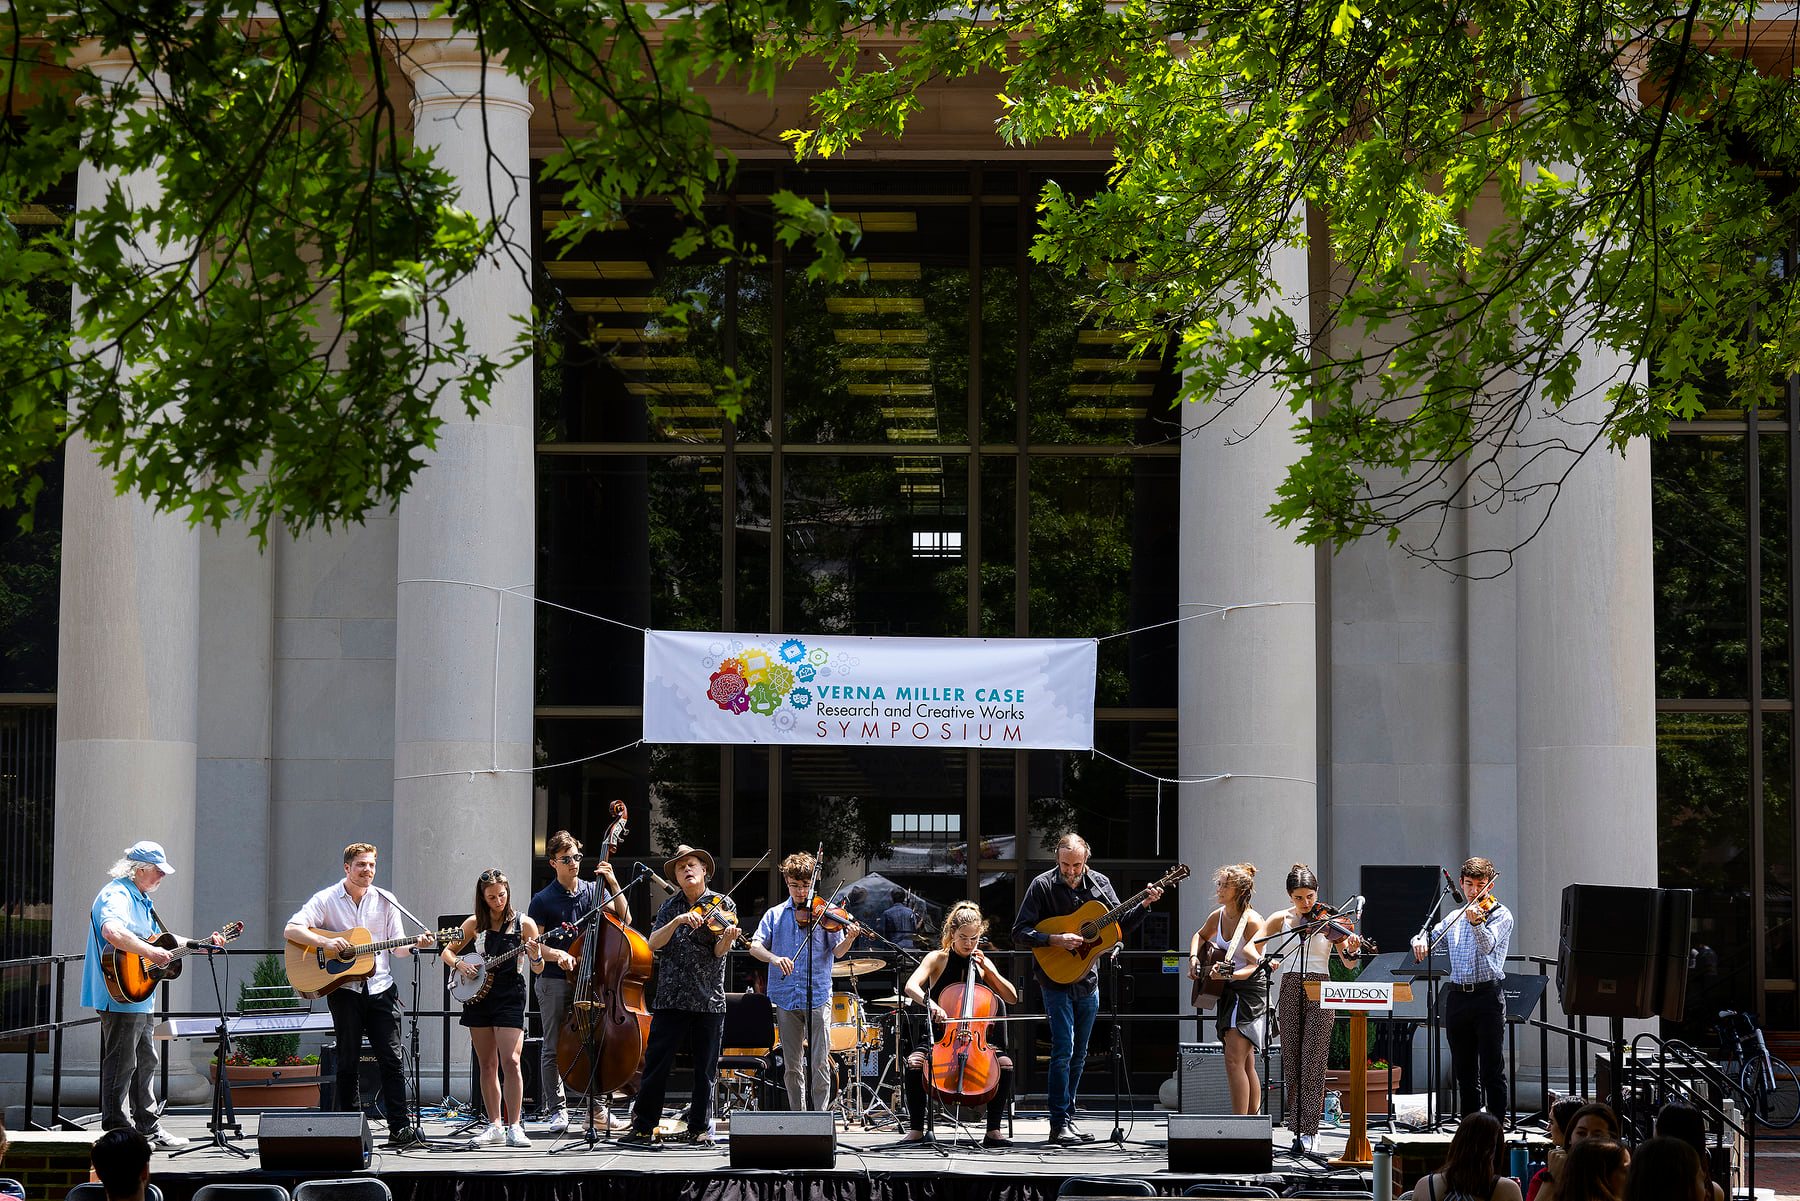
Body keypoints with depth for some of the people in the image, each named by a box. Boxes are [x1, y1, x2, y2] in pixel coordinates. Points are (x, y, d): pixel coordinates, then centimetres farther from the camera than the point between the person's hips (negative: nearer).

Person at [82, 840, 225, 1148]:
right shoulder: (117, 895, -15)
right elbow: (112, 931, -36)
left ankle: (148, 1127, 24)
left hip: (140, 996, 11)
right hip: (120, 996, -11)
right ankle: (117, 1131, -1)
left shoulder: (141, 899, 19)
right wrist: (150, 952, -37)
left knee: (145, 1061, 16)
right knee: (121, 1063, -6)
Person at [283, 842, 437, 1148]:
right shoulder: (326, 899, 0)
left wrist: (415, 944, -10)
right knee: (348, 1062, 2)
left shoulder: (385, 902, 8)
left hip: (381, 988, 2)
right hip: (343, 989, -2)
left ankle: (400, 1128, -3)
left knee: (391, 1059, -3)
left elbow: (396, 945, 11)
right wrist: (325, 942, -22)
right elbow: (291, 930, -9)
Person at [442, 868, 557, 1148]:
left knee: (510, 1061, -14)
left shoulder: (524, 924, -2)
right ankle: (495, 1125, 12)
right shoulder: (474, 924, 6)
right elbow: (447, 952, 15)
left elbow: (538, 969, 0)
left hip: (510, 997, -3)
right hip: (478, 996, 4)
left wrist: (536, 956, -21)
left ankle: (514, 1126, -12)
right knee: (487, 1065, 7)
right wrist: (459, 965, -5)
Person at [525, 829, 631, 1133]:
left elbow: (624, 918, 0)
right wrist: (556, 954, -18)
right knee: (554, 1048, -1)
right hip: (554, 982, -3)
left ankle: (597, 1108, 9)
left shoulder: (593, 890, 9)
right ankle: (556, 1109, 7)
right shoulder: (543, 900, 0)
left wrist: (613, 883, -8)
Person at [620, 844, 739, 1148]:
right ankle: (643, 1128, 1)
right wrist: (678, 920, -16)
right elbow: (653, 943, -2)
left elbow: (719, 951, -6)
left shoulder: (721, 904, 4)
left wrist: (728, 937, -28)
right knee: (656, 1063, -3)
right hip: (670, 997, 1)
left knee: (705, 1069, 3)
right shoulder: (670, 907, 12)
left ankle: (699, 1128, 13)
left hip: (708, 1000, -1)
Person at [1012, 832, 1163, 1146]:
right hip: (1056, 979, -5)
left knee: (1078, 1054, 11)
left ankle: (1068, 1118, 21)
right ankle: (1059, 1124, -11)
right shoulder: (1042, 886, -11)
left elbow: (1121, 924, 9)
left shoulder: (1099, 883, 3)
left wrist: (1145, 905, -6)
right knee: (1063, 1049, -13)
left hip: (1088, 980, 5)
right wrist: (1055, 940, -24)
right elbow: (1019, 933, -12)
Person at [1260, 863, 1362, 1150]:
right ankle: (1297, 1124, 10)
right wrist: (1266, 960, -19)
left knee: (1312, 1065, -8)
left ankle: (1307, 1130, -9)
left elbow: (1348, 964, -2)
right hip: (1290, 992, 2)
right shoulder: (1280, 919, 7)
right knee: (1291, 1063, 3)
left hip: (1319, 995, -2)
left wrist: (1351, 951, -24)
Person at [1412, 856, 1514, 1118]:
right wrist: (1420, 941, 0)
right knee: (1464, 1071, 9)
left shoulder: (1500, 914, -1)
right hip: (1457, 996, 5)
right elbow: (1431, 936, 24)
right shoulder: (1454, 918, 16)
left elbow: (1487, 945, -16)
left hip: (1487, 995, -5)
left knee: (1492, 1071, -6)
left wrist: (1476, 923, -36)